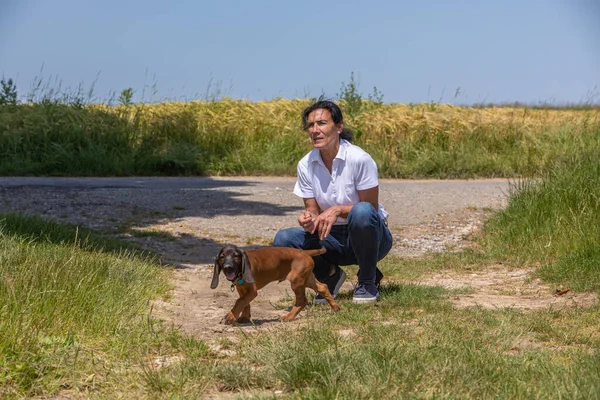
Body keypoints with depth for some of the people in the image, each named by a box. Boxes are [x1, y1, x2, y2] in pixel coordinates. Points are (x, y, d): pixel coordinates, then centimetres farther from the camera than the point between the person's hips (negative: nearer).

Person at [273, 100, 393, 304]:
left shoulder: (360, 159, -19)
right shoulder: (306, 165, -5)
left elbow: (371, 208, -15)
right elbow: (312, 209, -1)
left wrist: (337, 210, -31)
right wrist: (308, 220, -25)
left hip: (368, 238, -4)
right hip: (332, 237, 4)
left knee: (362, 211, -38)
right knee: (283, 240, -20)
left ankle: (368, 281, -14)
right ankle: (329, 275, 6)